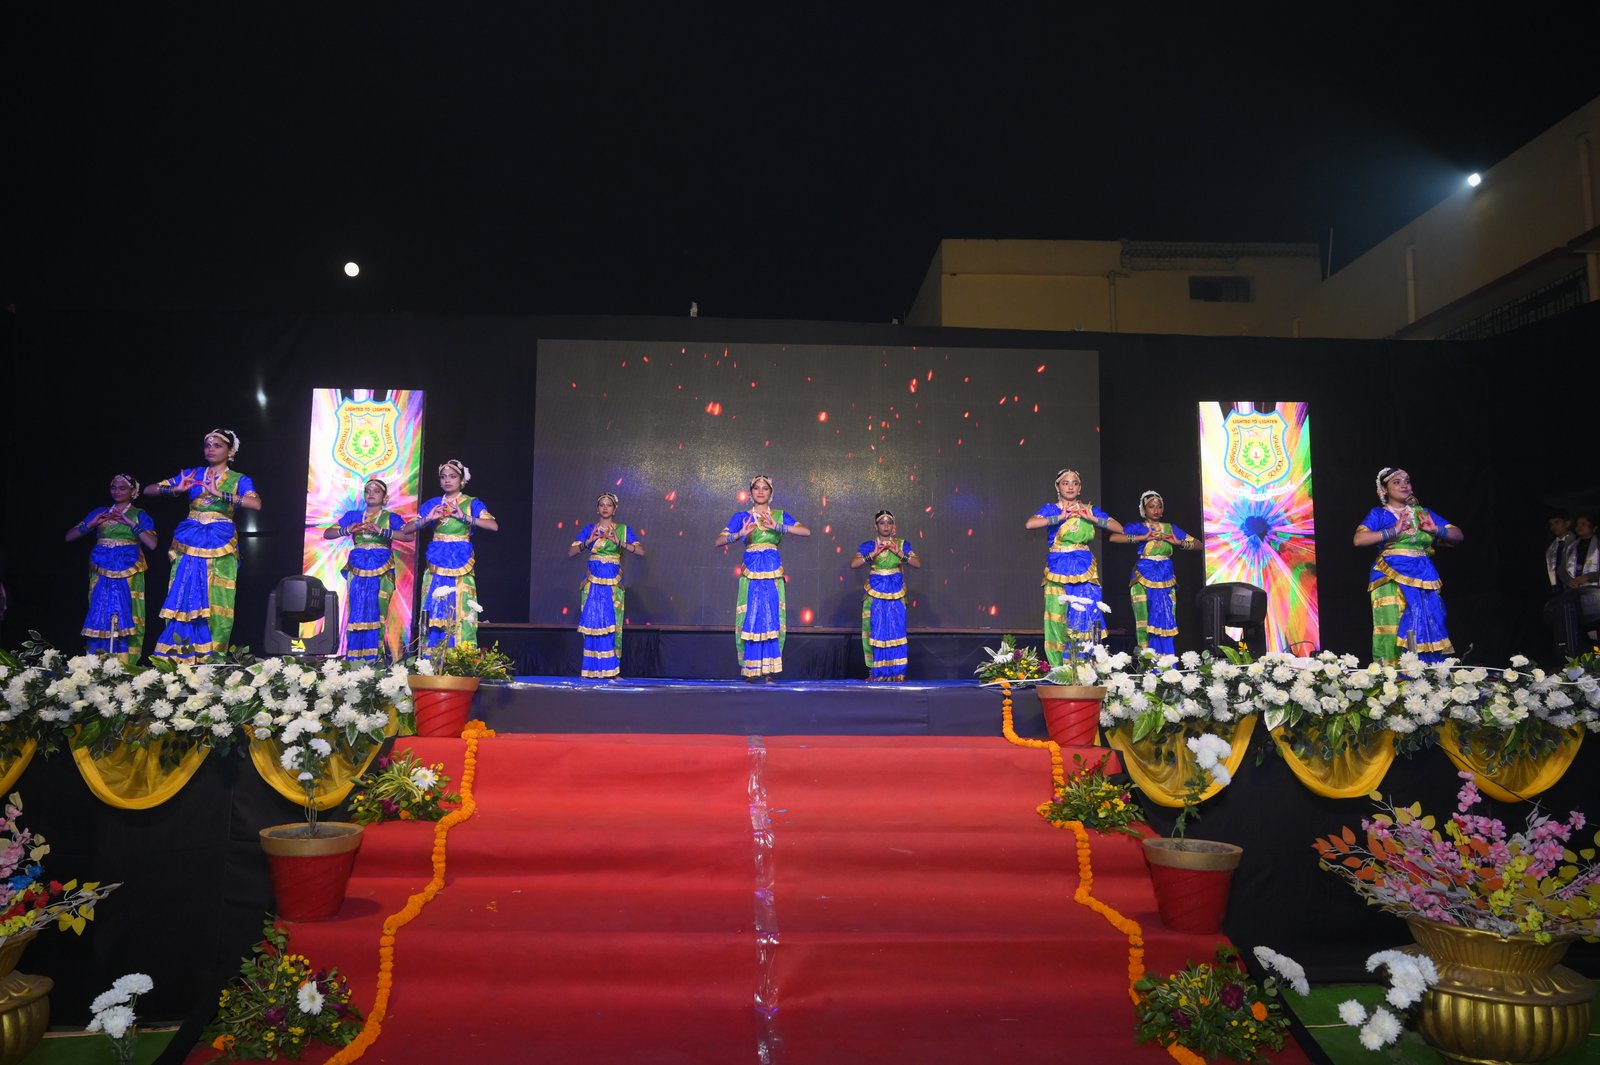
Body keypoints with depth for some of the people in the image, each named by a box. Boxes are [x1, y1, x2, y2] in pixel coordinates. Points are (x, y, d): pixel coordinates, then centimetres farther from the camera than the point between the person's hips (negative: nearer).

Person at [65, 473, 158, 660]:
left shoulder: (139, 515, 6)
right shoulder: (99, 512, 15)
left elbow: (152, 543, -9)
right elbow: (69, 536, 11)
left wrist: (130, 523, -11)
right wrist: (92, 523, -3)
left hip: (128, 574, -3)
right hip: (102, 573, 3)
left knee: (125, 617, -8)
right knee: (100, 616, -3)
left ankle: (125, 665, -6)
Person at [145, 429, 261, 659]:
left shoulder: (239, 480, 3)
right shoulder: (192, 474, 11)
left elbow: (256, 504, -17)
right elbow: (148, 490, 11)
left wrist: (219, 494, -22)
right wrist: (176, 489, -9)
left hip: (220, 548, -2)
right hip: (189, 546, 3)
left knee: (216, 606, -5)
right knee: (183, 602, -2)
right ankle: (177, 659, 4)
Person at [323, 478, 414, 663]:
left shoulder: (390, 517, 6)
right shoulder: (352, 515, 14)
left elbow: (409, 535, -10)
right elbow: (327, 534, 12)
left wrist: (382, 531, -18)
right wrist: (347, 530, -7)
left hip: (381, 571, -2)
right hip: (357, 571, 2)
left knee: (377, 613, -7)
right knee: (356, 613, -2)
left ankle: (374, 657, -5)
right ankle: (354, 658, 1)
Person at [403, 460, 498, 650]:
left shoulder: (472, 503, 2)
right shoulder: (433, 503, 11)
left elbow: (494, 526, -13)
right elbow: (407, 529, 8)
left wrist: (464, 517, -18)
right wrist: (428, 518, -8)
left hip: (461, 563, -3)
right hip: (437, 563, 3)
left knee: (460, 614, -7)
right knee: (435, 612, 1)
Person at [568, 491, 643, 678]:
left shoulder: (623, 529, 9)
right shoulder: (589, 529, 10)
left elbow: (641, 551, -2)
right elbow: (570, 552, 4)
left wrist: (620, 543, -14)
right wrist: (589, 541, -10)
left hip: (613, 582, 0)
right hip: (593, 581, 0)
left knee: (611, 624, -4)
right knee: (593, 623, -4)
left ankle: (612, 670, -1)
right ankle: (593, 669, 2)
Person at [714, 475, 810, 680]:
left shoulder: (780, 515, 9)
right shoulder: (742, 517, 7)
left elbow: (807, 531, -4)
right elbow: (717, 541, 0)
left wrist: (778, 527, -15)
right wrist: (740, 534, -18)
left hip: (773, 575, 1)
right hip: (751, 575, -1)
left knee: (771, 621, -2)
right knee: (750, 621, -3)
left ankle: (768, 671, 2)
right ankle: (750, 671, 4)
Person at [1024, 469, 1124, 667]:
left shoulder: (1090, 509, 13)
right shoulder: (1051, 509, 5)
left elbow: (1118, 528, 5)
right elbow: (1030, 524, -14)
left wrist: (1091, 518, -5)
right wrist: (1060, 517, -14)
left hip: (1084, 569, 2)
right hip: (1059, 567, -2)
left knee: (1086, 615, -8)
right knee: (1058, 615, -7)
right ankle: (1058, 667, -1)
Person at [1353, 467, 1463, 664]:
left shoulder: (1423, 513, 16)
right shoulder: (1379, 513, 5)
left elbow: (1458, 536, 15)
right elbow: (1359, 539, -11)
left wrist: (1436, 530, -4)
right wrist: (1393, 531, -16)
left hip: (1423, 579, 4)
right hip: (1391, 579, -4)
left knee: (1428, 629, -3)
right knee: (1394, 630, -11)